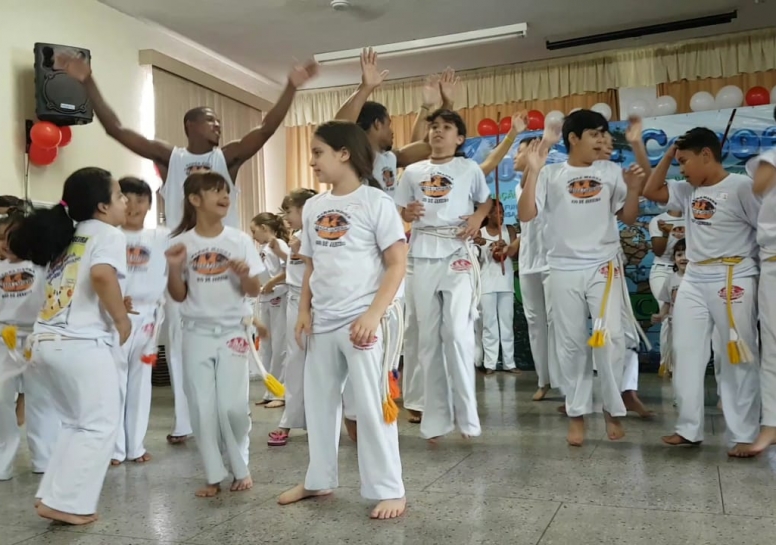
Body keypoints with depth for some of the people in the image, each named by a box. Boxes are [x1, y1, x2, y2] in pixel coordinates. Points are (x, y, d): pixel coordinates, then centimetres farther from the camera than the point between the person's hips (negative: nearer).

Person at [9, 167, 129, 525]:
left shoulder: (68, 238, 22)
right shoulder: (108, 233, -2)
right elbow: (102, 275, -22)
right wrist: (122, 320, -12)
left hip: (45, 342, 8)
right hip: (82, 343, -8)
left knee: (76, 423, 22)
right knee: (99, 427, 5)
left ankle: (54, 495, 22)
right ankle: (66, 503, 5)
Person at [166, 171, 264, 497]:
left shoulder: (239, 240, -3)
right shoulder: (181, 243, -1)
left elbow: (254, 292, -1)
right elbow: (178, 296, 4)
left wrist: (245, 275, -21)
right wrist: (174, 269, -13)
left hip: (232, 332, -1)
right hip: (196, 334, 1)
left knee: (232, 405, -3)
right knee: (202, 408, 4)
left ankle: (241, 468, 20)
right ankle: (214, 475, 18)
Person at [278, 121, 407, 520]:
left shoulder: (375, 201, -7)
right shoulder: (313, 208, 11)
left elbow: (397, 265, -10)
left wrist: (373, 315, -18)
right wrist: (304, 312, 5)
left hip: (362, 321, -6)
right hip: (322, 322, 7)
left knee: (371, 406, -2)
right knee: (318, 402, 15)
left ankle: (389, 491, 12)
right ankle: (319, 480, 32)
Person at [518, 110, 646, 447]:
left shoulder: (611, 172, 5)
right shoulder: (551, 174, 0)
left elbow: (628, 218, 8)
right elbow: (525, 215, -9)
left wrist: (634, 189, -9)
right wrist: (533, 172, -16)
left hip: (604, 266, 1)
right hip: (565, 270, -1)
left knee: (610, 339, -4)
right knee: (571, 343, 6)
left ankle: (613, 410, 14)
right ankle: (577, 413, 16)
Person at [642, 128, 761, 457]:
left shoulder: (741, 187, -9)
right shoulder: (688, 191, 10)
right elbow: (651, 192, 15)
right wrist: (668, 154, 9)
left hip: (733, 282, -7)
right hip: (693, 282, 7)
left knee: (739, 360, 0)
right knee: (686, 355, 7)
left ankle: (744, 436, 8)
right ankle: (690, 429, 16)